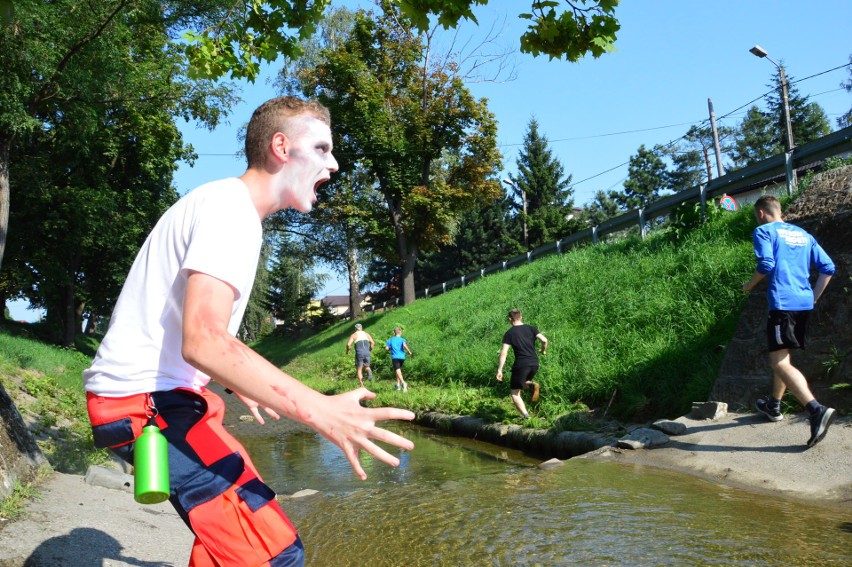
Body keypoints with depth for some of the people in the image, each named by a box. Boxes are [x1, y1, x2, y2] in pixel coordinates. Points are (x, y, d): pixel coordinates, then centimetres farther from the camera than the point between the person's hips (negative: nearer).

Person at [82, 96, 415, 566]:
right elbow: (203, 341, -30)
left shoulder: (225, 204, 15)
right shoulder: (230, 208, -17)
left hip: (159, 390, 11)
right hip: (146, 400, -11)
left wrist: (235, 383, 32)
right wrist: (323, 411, -33)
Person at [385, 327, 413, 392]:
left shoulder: (391, 340, 9)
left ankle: (403, 382, -38)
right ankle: (398, 384, 23)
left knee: (397, 370, -15)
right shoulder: (402, 339, 6)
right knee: (399, 369, 22)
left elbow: (386, 348, 3)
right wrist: (409, 352, -4)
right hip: (402, 357, 2)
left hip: (395, 357, -2)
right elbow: (404, 345, -14)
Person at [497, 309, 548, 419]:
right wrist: (543, 350, 15)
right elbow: (544, 340, -5)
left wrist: (499, 370, -8)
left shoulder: (509, 333, -2)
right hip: (534, 363, 5)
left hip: (521, 364, -5)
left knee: (515, 392, 7)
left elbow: (504, 352, -9)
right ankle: (532, 385, -4)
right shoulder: (530, 328, 7)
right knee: (522, 383, 28)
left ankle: (526, 415, -9)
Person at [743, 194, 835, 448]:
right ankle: (774, 406, 36)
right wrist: (814, 297, 18)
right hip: (804, 304, 8)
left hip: (782, 303, -8)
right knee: (782, 356, 23)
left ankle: (816, 410, -27)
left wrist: (749, 285, 2)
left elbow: (766, 265, -15)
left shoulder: (764, 231, -1)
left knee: (779, 362, -11)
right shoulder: (803, 234, 19)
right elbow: (828, 268, 14)